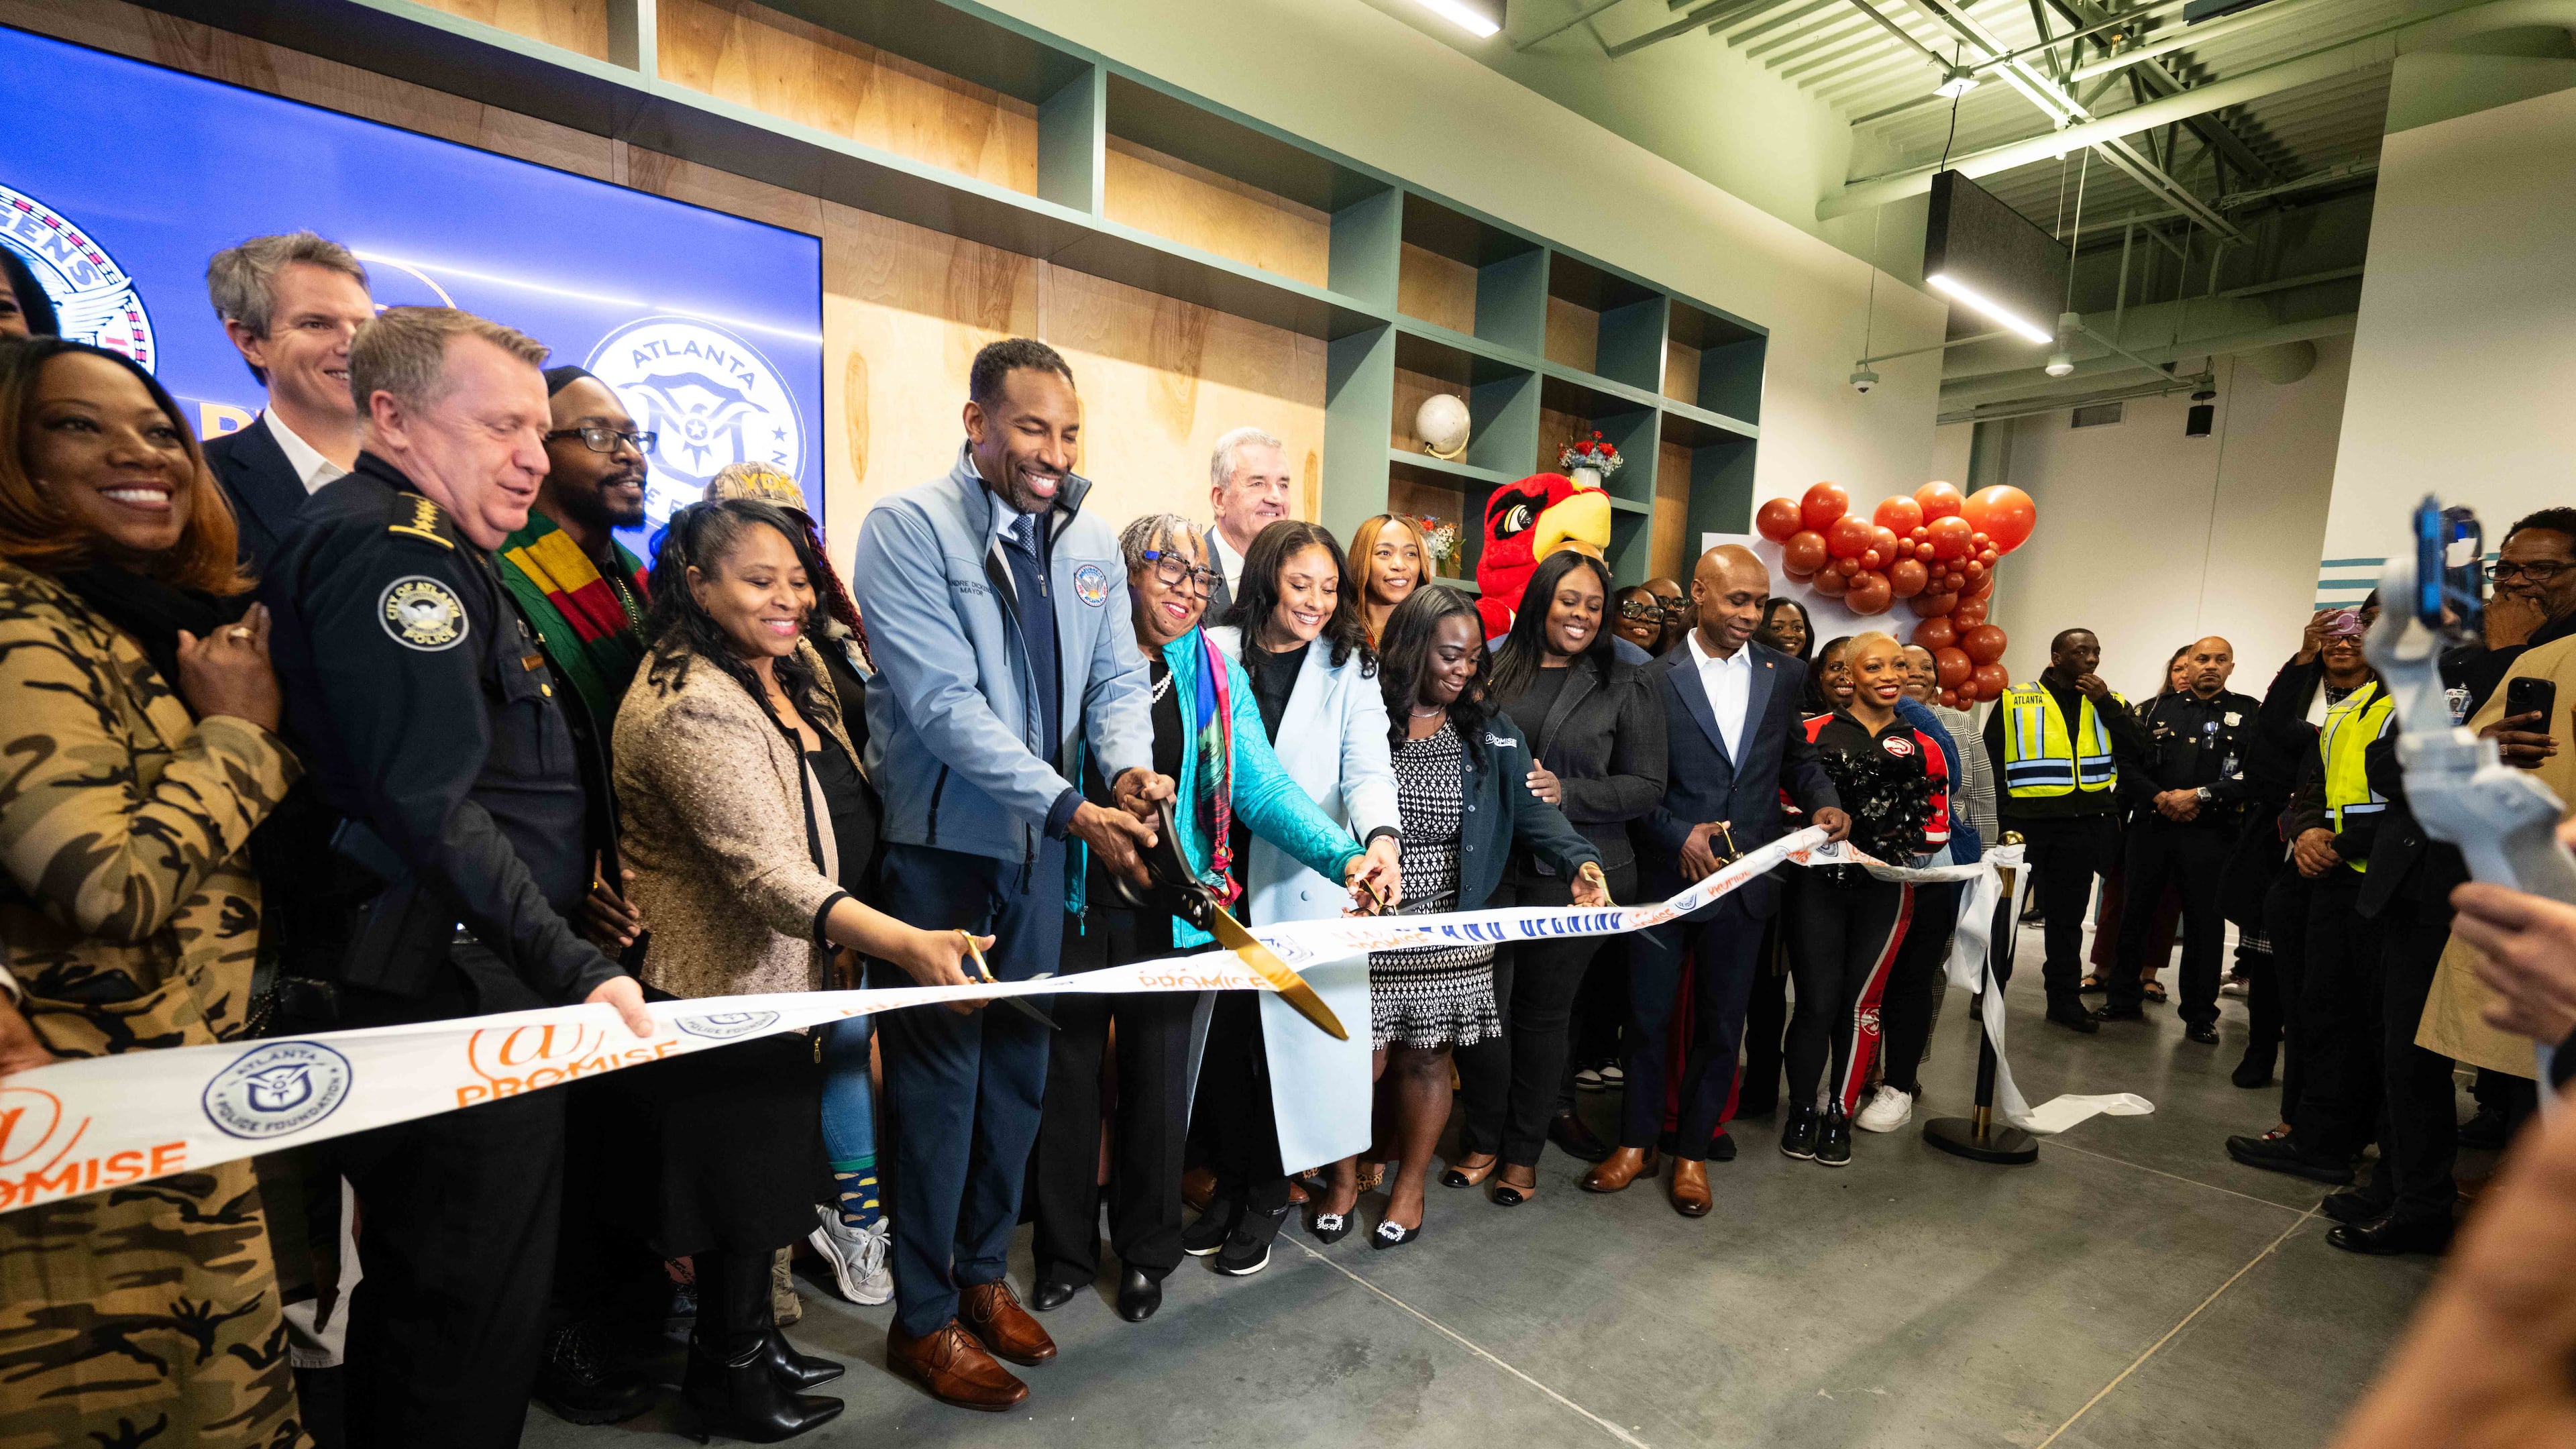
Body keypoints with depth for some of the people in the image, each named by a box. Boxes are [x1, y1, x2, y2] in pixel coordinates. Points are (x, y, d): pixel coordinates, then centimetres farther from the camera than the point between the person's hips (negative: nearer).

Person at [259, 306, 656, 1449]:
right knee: (476, 1316, 0)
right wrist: (576, 970, -23)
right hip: (455, 989, -10)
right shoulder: (388, 541, -13)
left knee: (427, 1300, 21)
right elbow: (433, 808, -22)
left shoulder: (432, 548, 18)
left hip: (480, 981, 10)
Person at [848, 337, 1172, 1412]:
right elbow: (945, 702, -23)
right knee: (940, 1077, 6)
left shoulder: (1092, 544, 5)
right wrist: (1074, 809, -28)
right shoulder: (908, 528, -14)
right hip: (940, 843, -5)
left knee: (1019, 1067, 16)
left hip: (1039, 845, 6)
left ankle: (983, 1272, 37)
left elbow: (1117, 677, 6)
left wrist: (1128, 765, -15)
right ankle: (924, 1317, 27)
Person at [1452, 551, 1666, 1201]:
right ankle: (1484, 1140, 26)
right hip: (1488, 865, 1)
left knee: (1543, 1012, 9)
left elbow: (1646, 786, -1)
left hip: (1574, 875, -1)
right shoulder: (1495, 675, 6)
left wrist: (1566, 794, -13)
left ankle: (1523, 1153, 27)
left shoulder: (1623, 687, 2)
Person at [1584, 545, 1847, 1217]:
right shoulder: (1655, 679, -6)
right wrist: (1680, 836, -17)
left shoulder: (1784, 674, 5)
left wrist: (1823, 803, -2)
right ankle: (1636, 1142, 28)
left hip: (1745, 878, 3)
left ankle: (1692, 1152, 30)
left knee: (1720, 1024, 13)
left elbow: (1798, 758, 16)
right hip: (1665, 876, -3)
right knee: (1647, 1015, 9)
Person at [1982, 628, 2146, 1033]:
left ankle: (2065, 997, 20)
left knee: (2068, 915, 10)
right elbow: (1990, 763, 0)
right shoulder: (2014, 701, 2)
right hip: (2024, 821, -2)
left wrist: (2105, 703, -10)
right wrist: (2000, 818, -5)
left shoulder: (2110, 704, 12)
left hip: (2082, 828, 3)